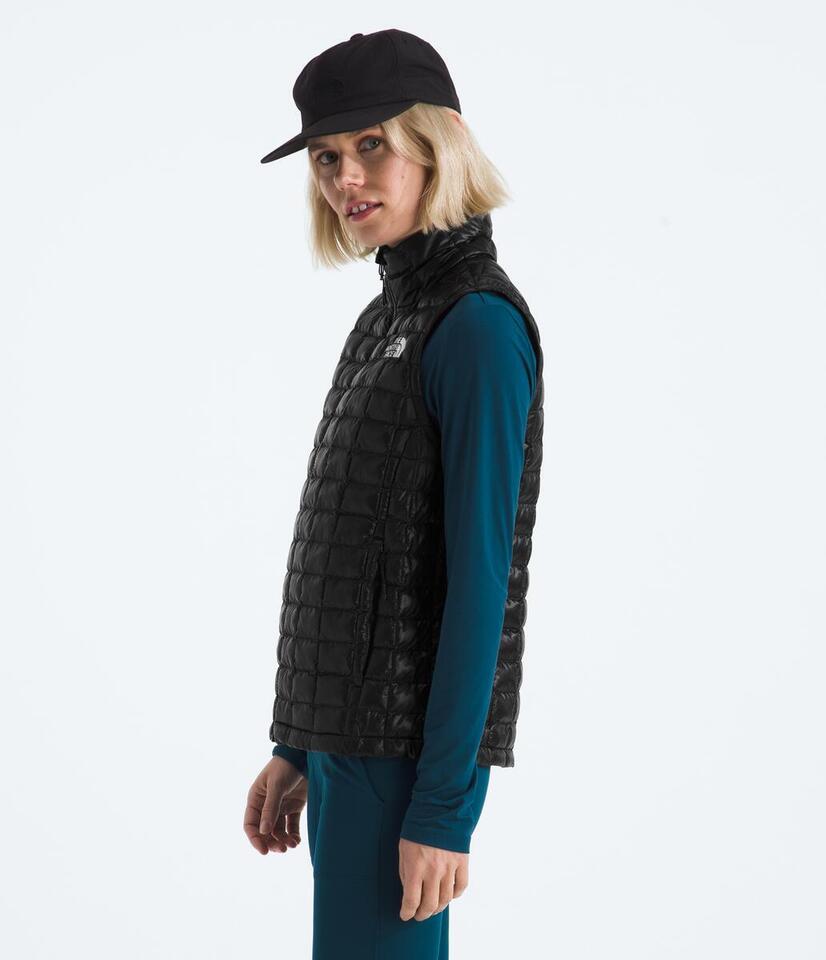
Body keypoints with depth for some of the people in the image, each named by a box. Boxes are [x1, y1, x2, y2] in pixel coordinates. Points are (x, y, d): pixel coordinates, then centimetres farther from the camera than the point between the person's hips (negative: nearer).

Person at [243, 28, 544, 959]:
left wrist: (443, 806, -18)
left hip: (407, 757, -8)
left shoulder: (479, 324, -13)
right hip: (350, 737, 9)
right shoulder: (391, 314, 14)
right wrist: (296, 748, 17)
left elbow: (481, 577, -17)